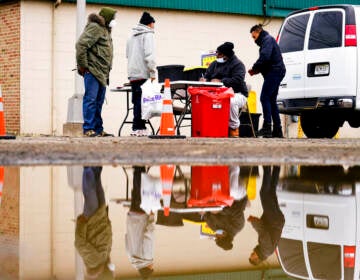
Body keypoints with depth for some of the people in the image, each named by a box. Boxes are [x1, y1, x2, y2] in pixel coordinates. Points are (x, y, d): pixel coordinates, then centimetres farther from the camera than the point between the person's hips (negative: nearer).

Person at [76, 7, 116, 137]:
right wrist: (83, 65, -16)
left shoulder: (105, 30, 21)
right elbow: (81, 45, -18)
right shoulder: (94, 27, -9)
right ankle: (88, 129, -7)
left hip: (102, 73, 10)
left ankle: (98, 129, 16)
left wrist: (108, 70, 15)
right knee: (90, 99, -8)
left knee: (99, 102, 11)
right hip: (92, 70, -10)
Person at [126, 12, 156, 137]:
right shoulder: (148, 35, -4)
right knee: (142, 101, -9)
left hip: (132, 74, 8)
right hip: (143, 74, -8)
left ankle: (138, 127, 7)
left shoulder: (132, 36, 21)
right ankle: (138, 128, -14)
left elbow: (128, 55, 25)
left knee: (137, 101, 9)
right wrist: (153, 72, -14)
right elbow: (149, 55, -14)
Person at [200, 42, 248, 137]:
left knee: (231, 102, -40)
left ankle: (234, 129, -21)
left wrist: (220, 81, -23)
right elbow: (207, 76, 21)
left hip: (237, 94, -6)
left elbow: (237, 80, -19)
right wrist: (205, 80, -5)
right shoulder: (214, 64, 18)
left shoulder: (237, 64, -4)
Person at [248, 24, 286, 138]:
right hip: (276, 72, 11)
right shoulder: (266, 40, 27)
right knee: (271, 100, 11)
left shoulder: (267, 40, -6)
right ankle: (277, 130, 11)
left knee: (264, 98, -14)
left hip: (274, 72, -11)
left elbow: (265, 57, -21)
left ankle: (267, 128, -19)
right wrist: (256, 70, 9)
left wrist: (255, 68, -10)